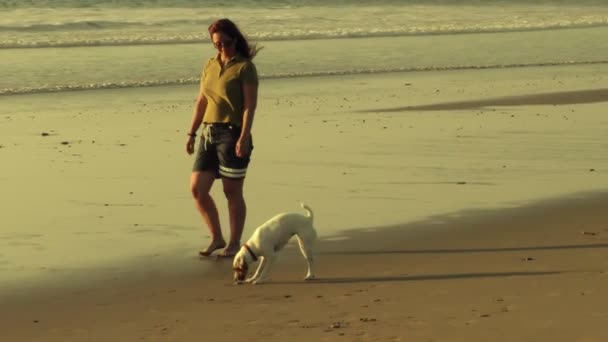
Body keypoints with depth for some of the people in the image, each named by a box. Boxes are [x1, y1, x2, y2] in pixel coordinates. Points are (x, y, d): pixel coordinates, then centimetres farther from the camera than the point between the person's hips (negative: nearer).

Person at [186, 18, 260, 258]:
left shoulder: (245, 67, -6)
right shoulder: (210, 66, 13)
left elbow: (250, 104, -12)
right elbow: (201, 102, 16)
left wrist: (244, 137, -21)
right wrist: (192, 133, 12)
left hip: (232, 134, -6)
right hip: (209, 134, 6)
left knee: (232, 192, 1)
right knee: (197, 189, 2)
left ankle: (234, 243, 14)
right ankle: (217, 238, 16)